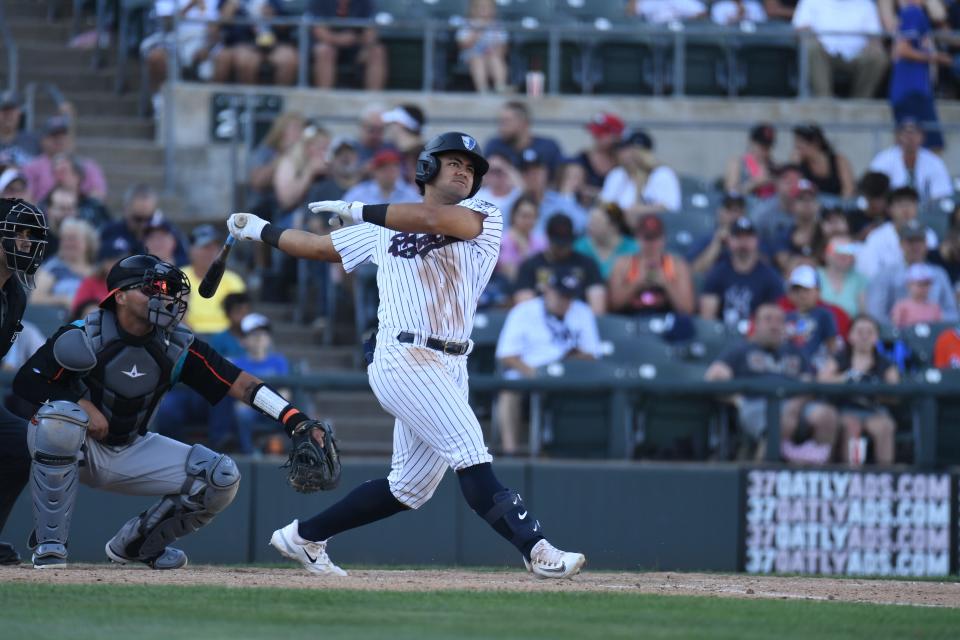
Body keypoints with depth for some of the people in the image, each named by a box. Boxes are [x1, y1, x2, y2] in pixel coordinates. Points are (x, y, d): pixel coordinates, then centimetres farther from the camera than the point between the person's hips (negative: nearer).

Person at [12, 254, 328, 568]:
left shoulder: (178, 346, -6)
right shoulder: (83, 337, -17)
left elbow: (239, 383, -14)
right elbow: (25, 382, -17)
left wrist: (293, 418, -27)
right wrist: (81, 404, -29)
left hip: (131, 453, 5)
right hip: (77, 448, -5)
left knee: (222, 477, -11)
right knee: (61, 416, -40)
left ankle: (133, 543, 10)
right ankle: (49, 541, -25)